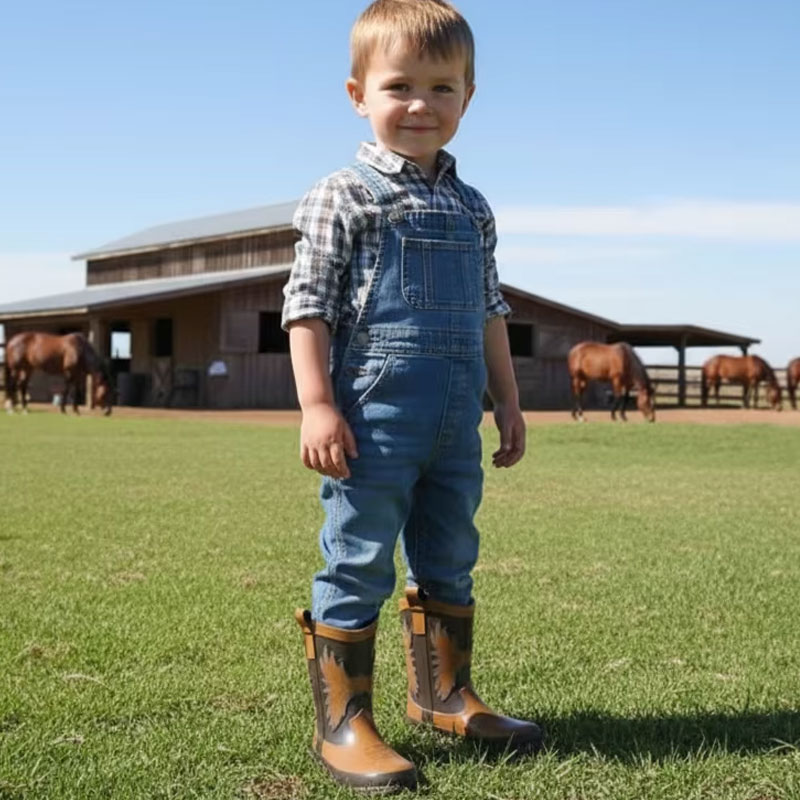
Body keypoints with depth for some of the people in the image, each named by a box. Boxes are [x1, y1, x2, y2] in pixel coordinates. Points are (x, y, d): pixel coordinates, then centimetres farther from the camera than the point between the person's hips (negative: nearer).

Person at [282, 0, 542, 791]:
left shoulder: (471, 209, 14)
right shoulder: (344, 196, -4)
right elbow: (308, 305, -8)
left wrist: (507, 399, 17)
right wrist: (317, 405, -16)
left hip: (456, 426, 7)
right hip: (373, 418, -6)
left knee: (450, 563, 16)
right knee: (359, 567, -2)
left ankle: (442, 694, 33)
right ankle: (342, 722, 8)